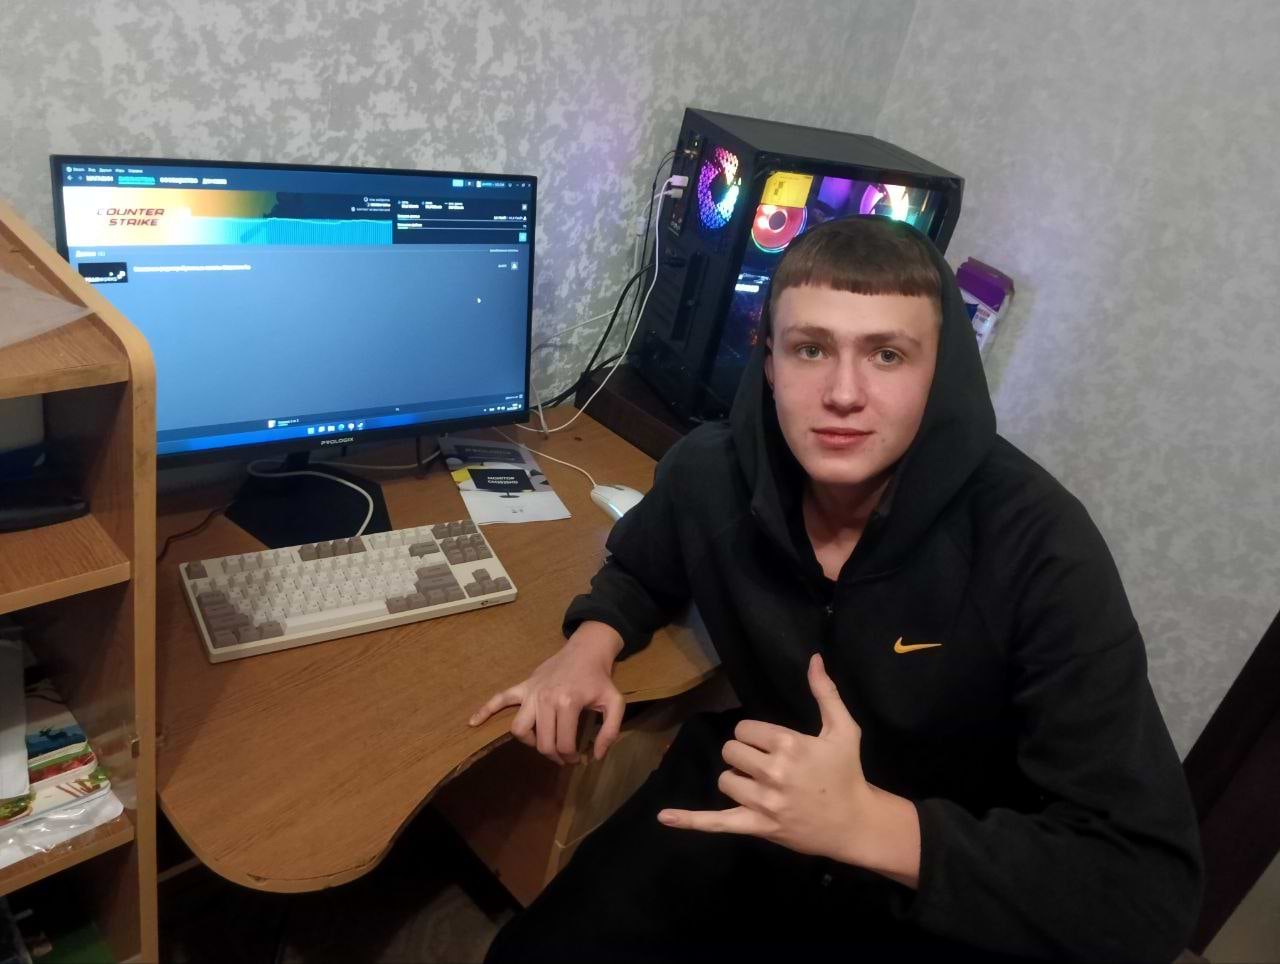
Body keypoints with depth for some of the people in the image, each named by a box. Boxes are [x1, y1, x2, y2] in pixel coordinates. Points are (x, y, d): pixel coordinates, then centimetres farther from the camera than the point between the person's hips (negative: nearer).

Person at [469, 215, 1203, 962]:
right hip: (752, 808, 3)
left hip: (948, 895, -2)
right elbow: (643, 566, 11)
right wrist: (593, 643, -10)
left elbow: (1154, 887, -26)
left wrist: (870, 824, -37)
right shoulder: (711, 472, -14)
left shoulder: (1039, 549, -26)